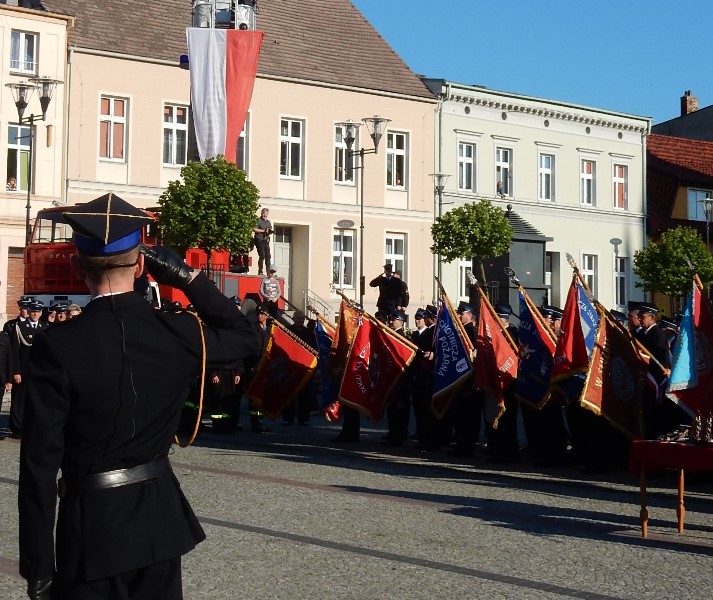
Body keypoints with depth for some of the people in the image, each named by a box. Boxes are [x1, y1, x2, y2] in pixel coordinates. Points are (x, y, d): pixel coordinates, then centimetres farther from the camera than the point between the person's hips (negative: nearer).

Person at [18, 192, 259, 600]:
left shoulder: (58, 347, -16)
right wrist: (190, 278, 8)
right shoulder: (178, 333, -8)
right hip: (159, 519, 3)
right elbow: (244, 337, 14)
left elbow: (40, 465, -15)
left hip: (91, 525, -3)